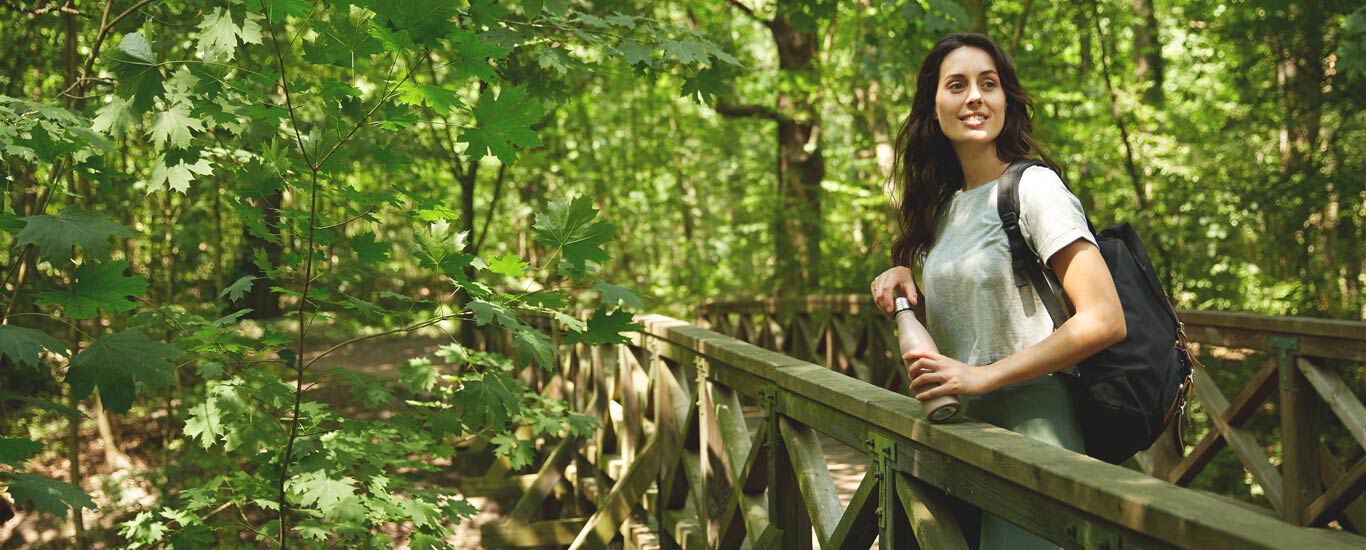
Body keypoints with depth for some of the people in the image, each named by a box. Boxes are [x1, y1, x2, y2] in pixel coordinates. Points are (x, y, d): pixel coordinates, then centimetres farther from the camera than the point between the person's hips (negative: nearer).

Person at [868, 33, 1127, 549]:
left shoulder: (1034, 187, -11)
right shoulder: (944, 204, 11)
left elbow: (1104, 321, -19)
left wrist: (981, 376, -20)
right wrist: (906, 282, 2)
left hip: (1032, 431, -7)